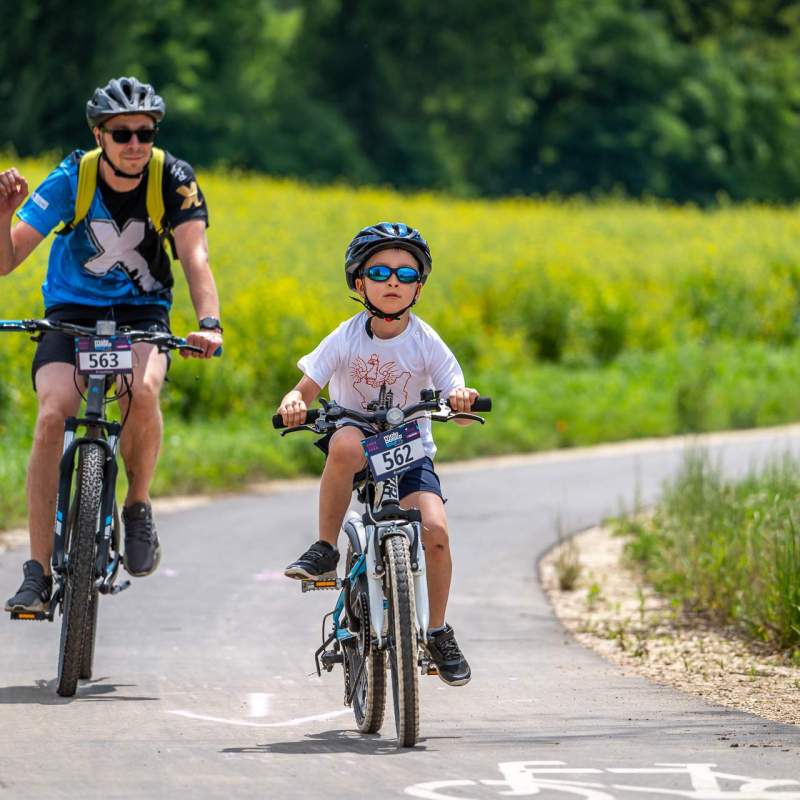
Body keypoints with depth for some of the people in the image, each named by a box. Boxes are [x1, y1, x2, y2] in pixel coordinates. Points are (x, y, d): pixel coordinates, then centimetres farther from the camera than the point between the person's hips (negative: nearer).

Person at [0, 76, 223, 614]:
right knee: (52, 413, -26)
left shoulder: (174, 181, -14)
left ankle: (139, 507, -5)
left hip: (142, 313, 0)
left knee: (144, 392, -33)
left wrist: (209, 322, -44)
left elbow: (195, 256, -26)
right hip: (72, 312, 0)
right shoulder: (71, 180, -16)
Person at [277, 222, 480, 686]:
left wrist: (463, 401, -37)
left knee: (435, 529, -23)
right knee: (345, 443, -39)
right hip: (358, 443, -1)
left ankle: (439, 632, -2)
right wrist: (293, 405, -35)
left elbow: (462, 415, -12)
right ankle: (325, 550, -22)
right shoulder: (346, 338, -8)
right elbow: (305, 390, -11)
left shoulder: (426, 343, -8)